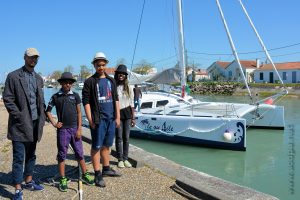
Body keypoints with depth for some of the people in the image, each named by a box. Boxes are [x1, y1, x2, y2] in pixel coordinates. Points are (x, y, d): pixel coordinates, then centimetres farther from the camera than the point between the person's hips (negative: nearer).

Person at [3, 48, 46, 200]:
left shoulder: (38, 78, 14)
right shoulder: (13, 76, -4)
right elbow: (7, 99, -7)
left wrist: (42, 117, 7)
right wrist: (19, 116, -13)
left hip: (35, 123, 6)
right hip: (20, 124, -6)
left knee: (31, 155, 16)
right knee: (19, 158, -2)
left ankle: (28, 181, 30)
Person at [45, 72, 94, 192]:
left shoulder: (75, 95, 4)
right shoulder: (56, 96, 2)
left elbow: (79, 113, 3)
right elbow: (48, 111, 10)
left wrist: (79, 129, -3)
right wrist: (54, 123, -2)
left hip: (74, 128, 1)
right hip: (62, 129, -1)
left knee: (79, 152, 8)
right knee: (62, 154, 5)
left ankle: (85, 175, 20)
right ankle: (63, 179, 14)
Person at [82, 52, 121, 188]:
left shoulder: (111, 81, 13)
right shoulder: (90, 82, -2)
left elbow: (116, 99, 14)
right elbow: (86, 101, -6)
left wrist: (117, 117, 8)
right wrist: (90, 120, -13)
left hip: (111, 119, 5)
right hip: (98, 119, -5)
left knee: (107, 145, 16)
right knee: (96, 147, -1)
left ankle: (106, 169, 30)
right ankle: (98, 175, 5)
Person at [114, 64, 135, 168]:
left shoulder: (129, 88, 6)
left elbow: (131, 103, 8)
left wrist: (133, 118, 5)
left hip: (127, 113, 3)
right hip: (117, 114, -2)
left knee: (126, 137, 6)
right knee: (119, 137, 1)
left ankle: (125, 159, 17)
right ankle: (120, 159, 13)